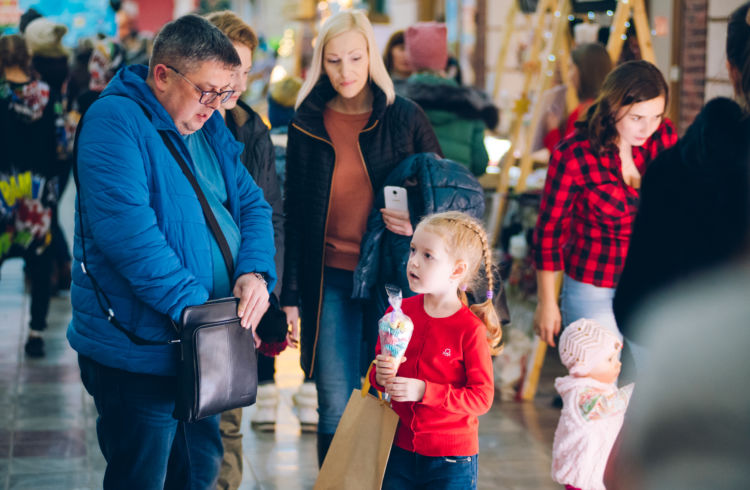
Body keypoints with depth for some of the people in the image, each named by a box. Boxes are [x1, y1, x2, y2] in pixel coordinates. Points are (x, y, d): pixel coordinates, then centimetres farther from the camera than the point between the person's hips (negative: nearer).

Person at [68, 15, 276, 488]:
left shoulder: (209, 128, 10)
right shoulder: (116, 121, -17)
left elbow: (252, 205, 10)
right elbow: (126, 228, -28)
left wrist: (255, 271, -11)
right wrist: (191, 303, -28)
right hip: (138, 353, -8)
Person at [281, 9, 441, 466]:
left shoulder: (405, 117, -1)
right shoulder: (308, 124, 4)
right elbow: (295, 214, 9)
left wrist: (419, 222, -16)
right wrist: (291, 293, 6)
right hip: (330, 280, 1)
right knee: (337, 410, 2)